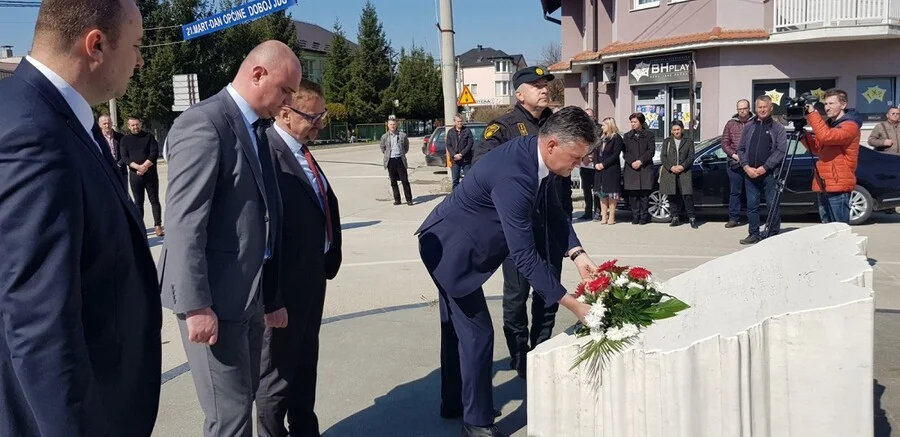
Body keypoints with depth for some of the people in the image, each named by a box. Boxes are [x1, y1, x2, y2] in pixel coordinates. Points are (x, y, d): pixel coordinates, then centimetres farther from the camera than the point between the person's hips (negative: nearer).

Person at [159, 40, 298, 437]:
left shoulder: (257, 128, 12)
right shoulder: (204, 124, -16)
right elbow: (183, 224, -21)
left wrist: (272, 295, 17)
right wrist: (195, 305, -23)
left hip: (249, 293, 9)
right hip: (214, 297, -9)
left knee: (244, 400, 19)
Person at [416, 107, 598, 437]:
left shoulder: (535, 154, -10)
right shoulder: (512, 175, -37)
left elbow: (552, 212, 4)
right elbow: (524, 255, -37)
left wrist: (577, 253, -11)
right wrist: (573, 305, -33)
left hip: (457, 245, 10)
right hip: (450, 248, -10)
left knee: (458, 326, 21)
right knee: (477, 332, -4)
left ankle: (453, 402, 38)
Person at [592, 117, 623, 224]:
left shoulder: (616, 138, -6)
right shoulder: (601, 139, 17)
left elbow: (615, 155, -14)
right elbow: (595, 152, 13)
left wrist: (603, 164, -17)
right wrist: (596, 164, -4)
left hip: (612, 170, -7)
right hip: (600, 171, 7)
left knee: (611, 192, -4)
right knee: (601, 193, 6)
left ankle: (611, 217, -1)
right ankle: (603, 216, 10)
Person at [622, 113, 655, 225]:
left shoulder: (649, 135, 8)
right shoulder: (627, 136, 14)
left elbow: (651, 151, -1)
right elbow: (625, 151, 6)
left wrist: (640, 161, -12)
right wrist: (632, 162, -10)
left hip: (645, 168, -2)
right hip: (631, 169, 2)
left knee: (644, 194, -3)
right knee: (633, 194, 0)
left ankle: (644, 216, 2)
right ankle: (635, 216, 5)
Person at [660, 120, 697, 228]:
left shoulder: (689, 142, 12)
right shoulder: (666, 142, 14)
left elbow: (691, 157, 5)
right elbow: (663, 157, 6)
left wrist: (682, 166, -11)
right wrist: (671, 167, -9)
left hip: (684, 172, -2)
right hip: (669, 173, 2)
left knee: (687, 195, -10)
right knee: (673, 196, 3)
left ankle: (691, 218, -5)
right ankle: (675, 217, 11)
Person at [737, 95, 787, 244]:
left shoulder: (778, 128, 3)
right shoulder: (749, 127, 15)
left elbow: (781, 151, -6)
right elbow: (741, 149, 13)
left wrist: (764, 167, -13)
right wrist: (746, 167, -3)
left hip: (770, 174, -4)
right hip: (750, 174, 4)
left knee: (773, 206, -2)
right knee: (752, 205, 6)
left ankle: (773, 236, 5)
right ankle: (754, 234, 14)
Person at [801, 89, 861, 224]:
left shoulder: (850, 125, -10)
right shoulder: (829, 124, 19)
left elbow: (825, 137, -26)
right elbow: (817, 148, 20)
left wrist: (812, 114, -20)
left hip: (838, 186, -9)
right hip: (823, 185, 9)